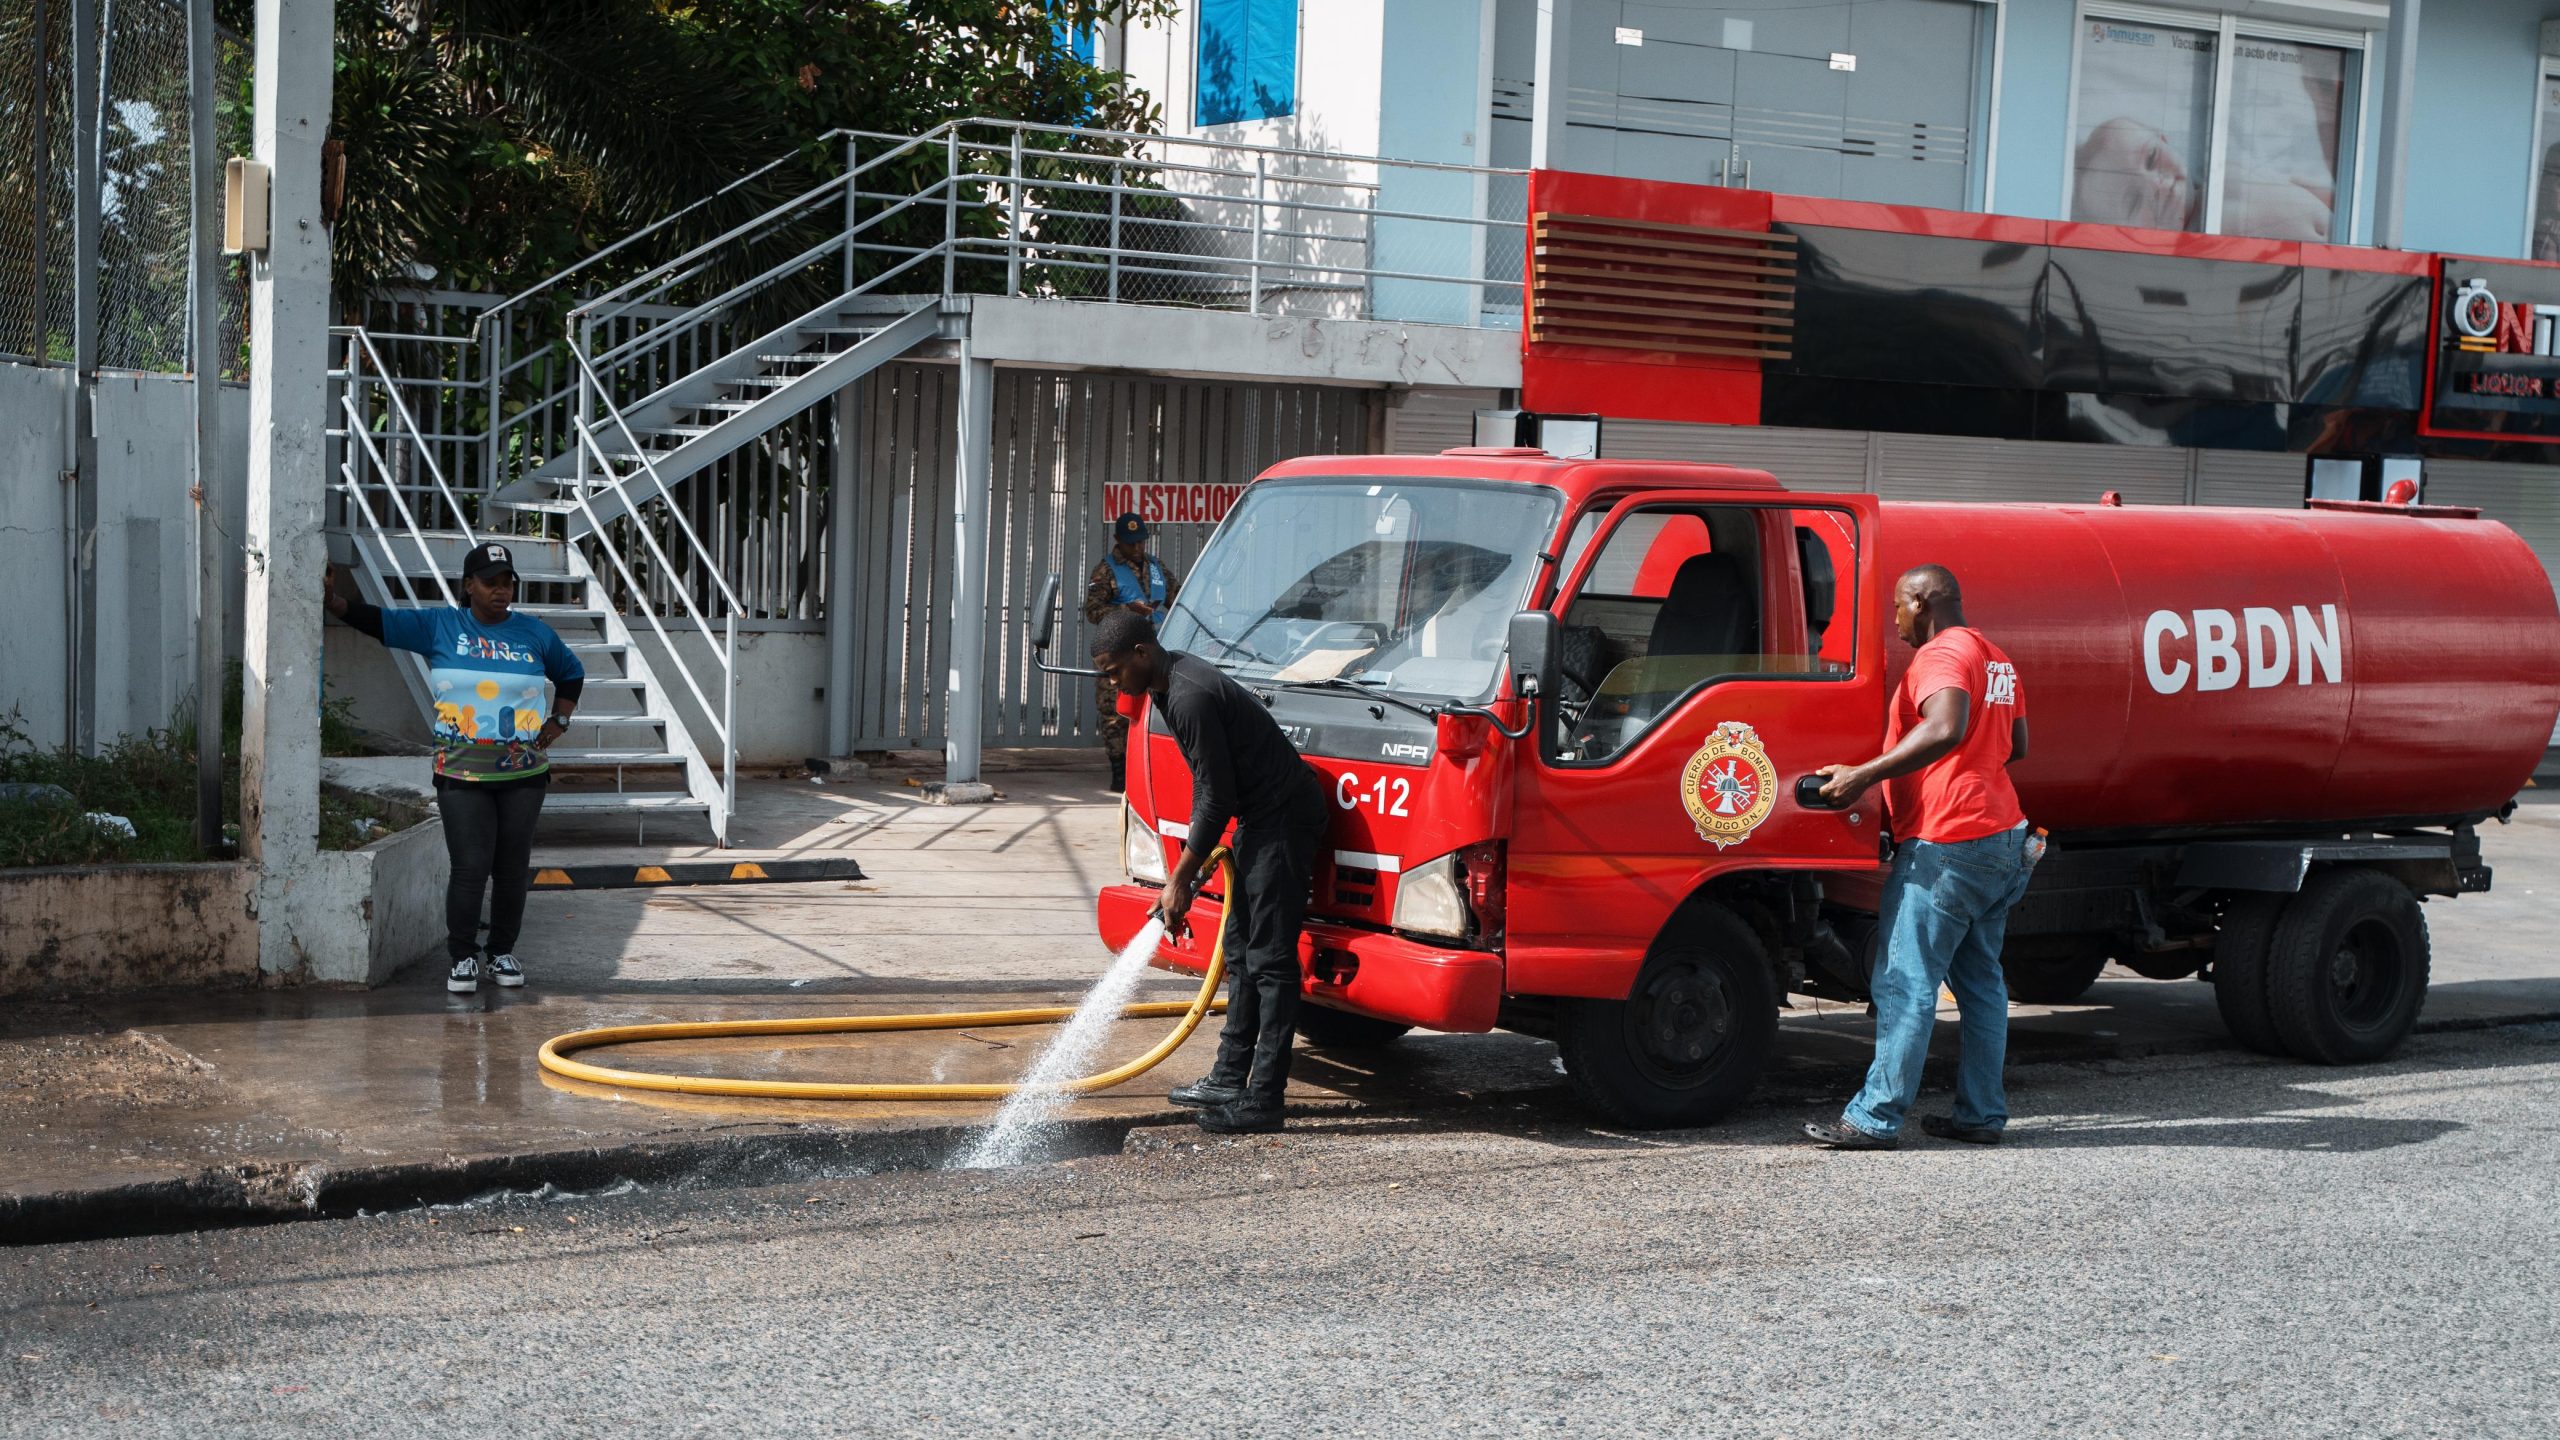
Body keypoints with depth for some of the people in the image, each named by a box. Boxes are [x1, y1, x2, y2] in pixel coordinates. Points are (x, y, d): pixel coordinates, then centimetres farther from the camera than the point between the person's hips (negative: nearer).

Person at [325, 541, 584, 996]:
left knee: (512, 868, 7)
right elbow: (378, 621, -2)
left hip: (524, 772, 2)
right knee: (470, 867, -8)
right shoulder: (439, 626, 3)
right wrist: (333, 600, -14)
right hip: (462, 772, -2)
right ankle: (463, 957, 6)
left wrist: (558, 721, 11)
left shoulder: (534, 633, 7)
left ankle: (503, 952, 22)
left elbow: (572, 674, 22)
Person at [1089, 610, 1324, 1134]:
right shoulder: (1175, 683, 10)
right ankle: (1231, 1079, 22)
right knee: (1242, 951, 15)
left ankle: (1263, 1100, -6)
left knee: (1269, 959, -9)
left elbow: (1215, 798, -20)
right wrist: (1190, 863, 18)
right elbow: (1210, 787, 19)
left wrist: (1180, 879, -13)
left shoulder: (1191, 697, -22)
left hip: (1283, 819, -11)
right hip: (1261, 817, 11)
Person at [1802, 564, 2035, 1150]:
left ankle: (1876, 1117, -7)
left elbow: (1945, 729, -30)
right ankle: (1981, 1113, 15)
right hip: (2002, 837, 10)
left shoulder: (1942, 654, -12)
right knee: (1980, 980, 14)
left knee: (1906, 984, -8)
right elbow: (2016, 745, 26)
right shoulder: (1994, 658, 19)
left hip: (1945, 843, -10)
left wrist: (1862, 775, -30)